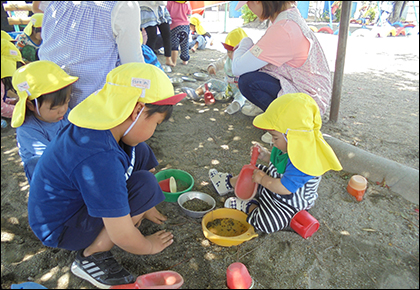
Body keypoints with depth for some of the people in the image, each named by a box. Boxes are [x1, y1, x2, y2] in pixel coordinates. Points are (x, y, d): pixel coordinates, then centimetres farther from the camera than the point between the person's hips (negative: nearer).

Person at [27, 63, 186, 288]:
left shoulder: (98, 123, -12)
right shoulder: (100, 160, -38)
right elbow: (122, 237, -31)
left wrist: (145, 208, 15)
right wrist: (149, 246, -9)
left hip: (68, 197, 8)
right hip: (59, 230, -8)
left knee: (139, 153, -1)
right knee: (145, 186, -27)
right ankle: (91, 256, -10)